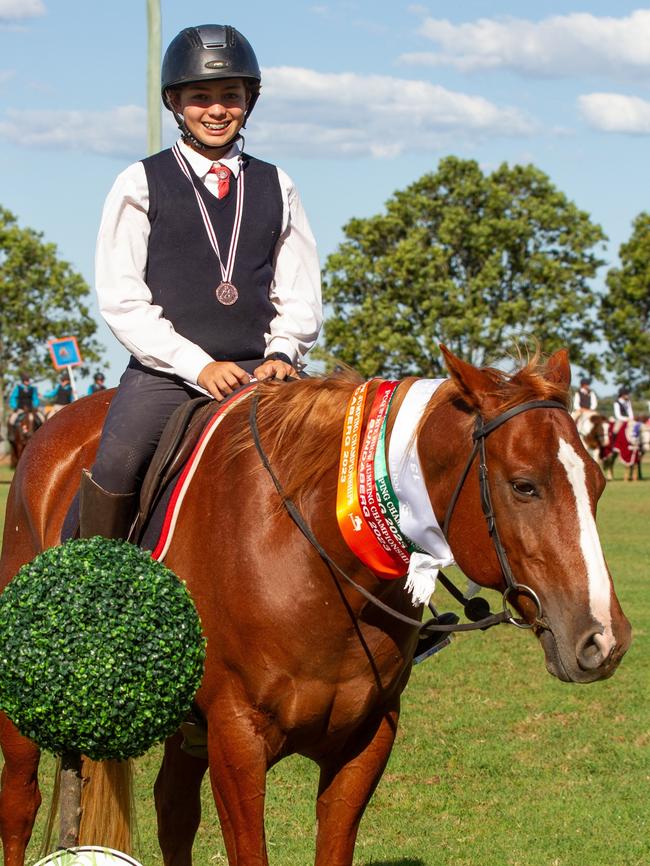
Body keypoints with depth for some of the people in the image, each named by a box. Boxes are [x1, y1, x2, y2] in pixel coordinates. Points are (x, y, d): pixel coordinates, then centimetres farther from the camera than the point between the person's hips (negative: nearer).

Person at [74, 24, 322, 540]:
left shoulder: (276, 188, 15)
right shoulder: (142, 184, 6)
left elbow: (300, 295, 16)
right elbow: (122, 300, -1)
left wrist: (282, 353, -6)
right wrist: (198, 366, -12)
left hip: (258, 374, 3)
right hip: (166, 371, -3)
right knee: (119, 462, -26)